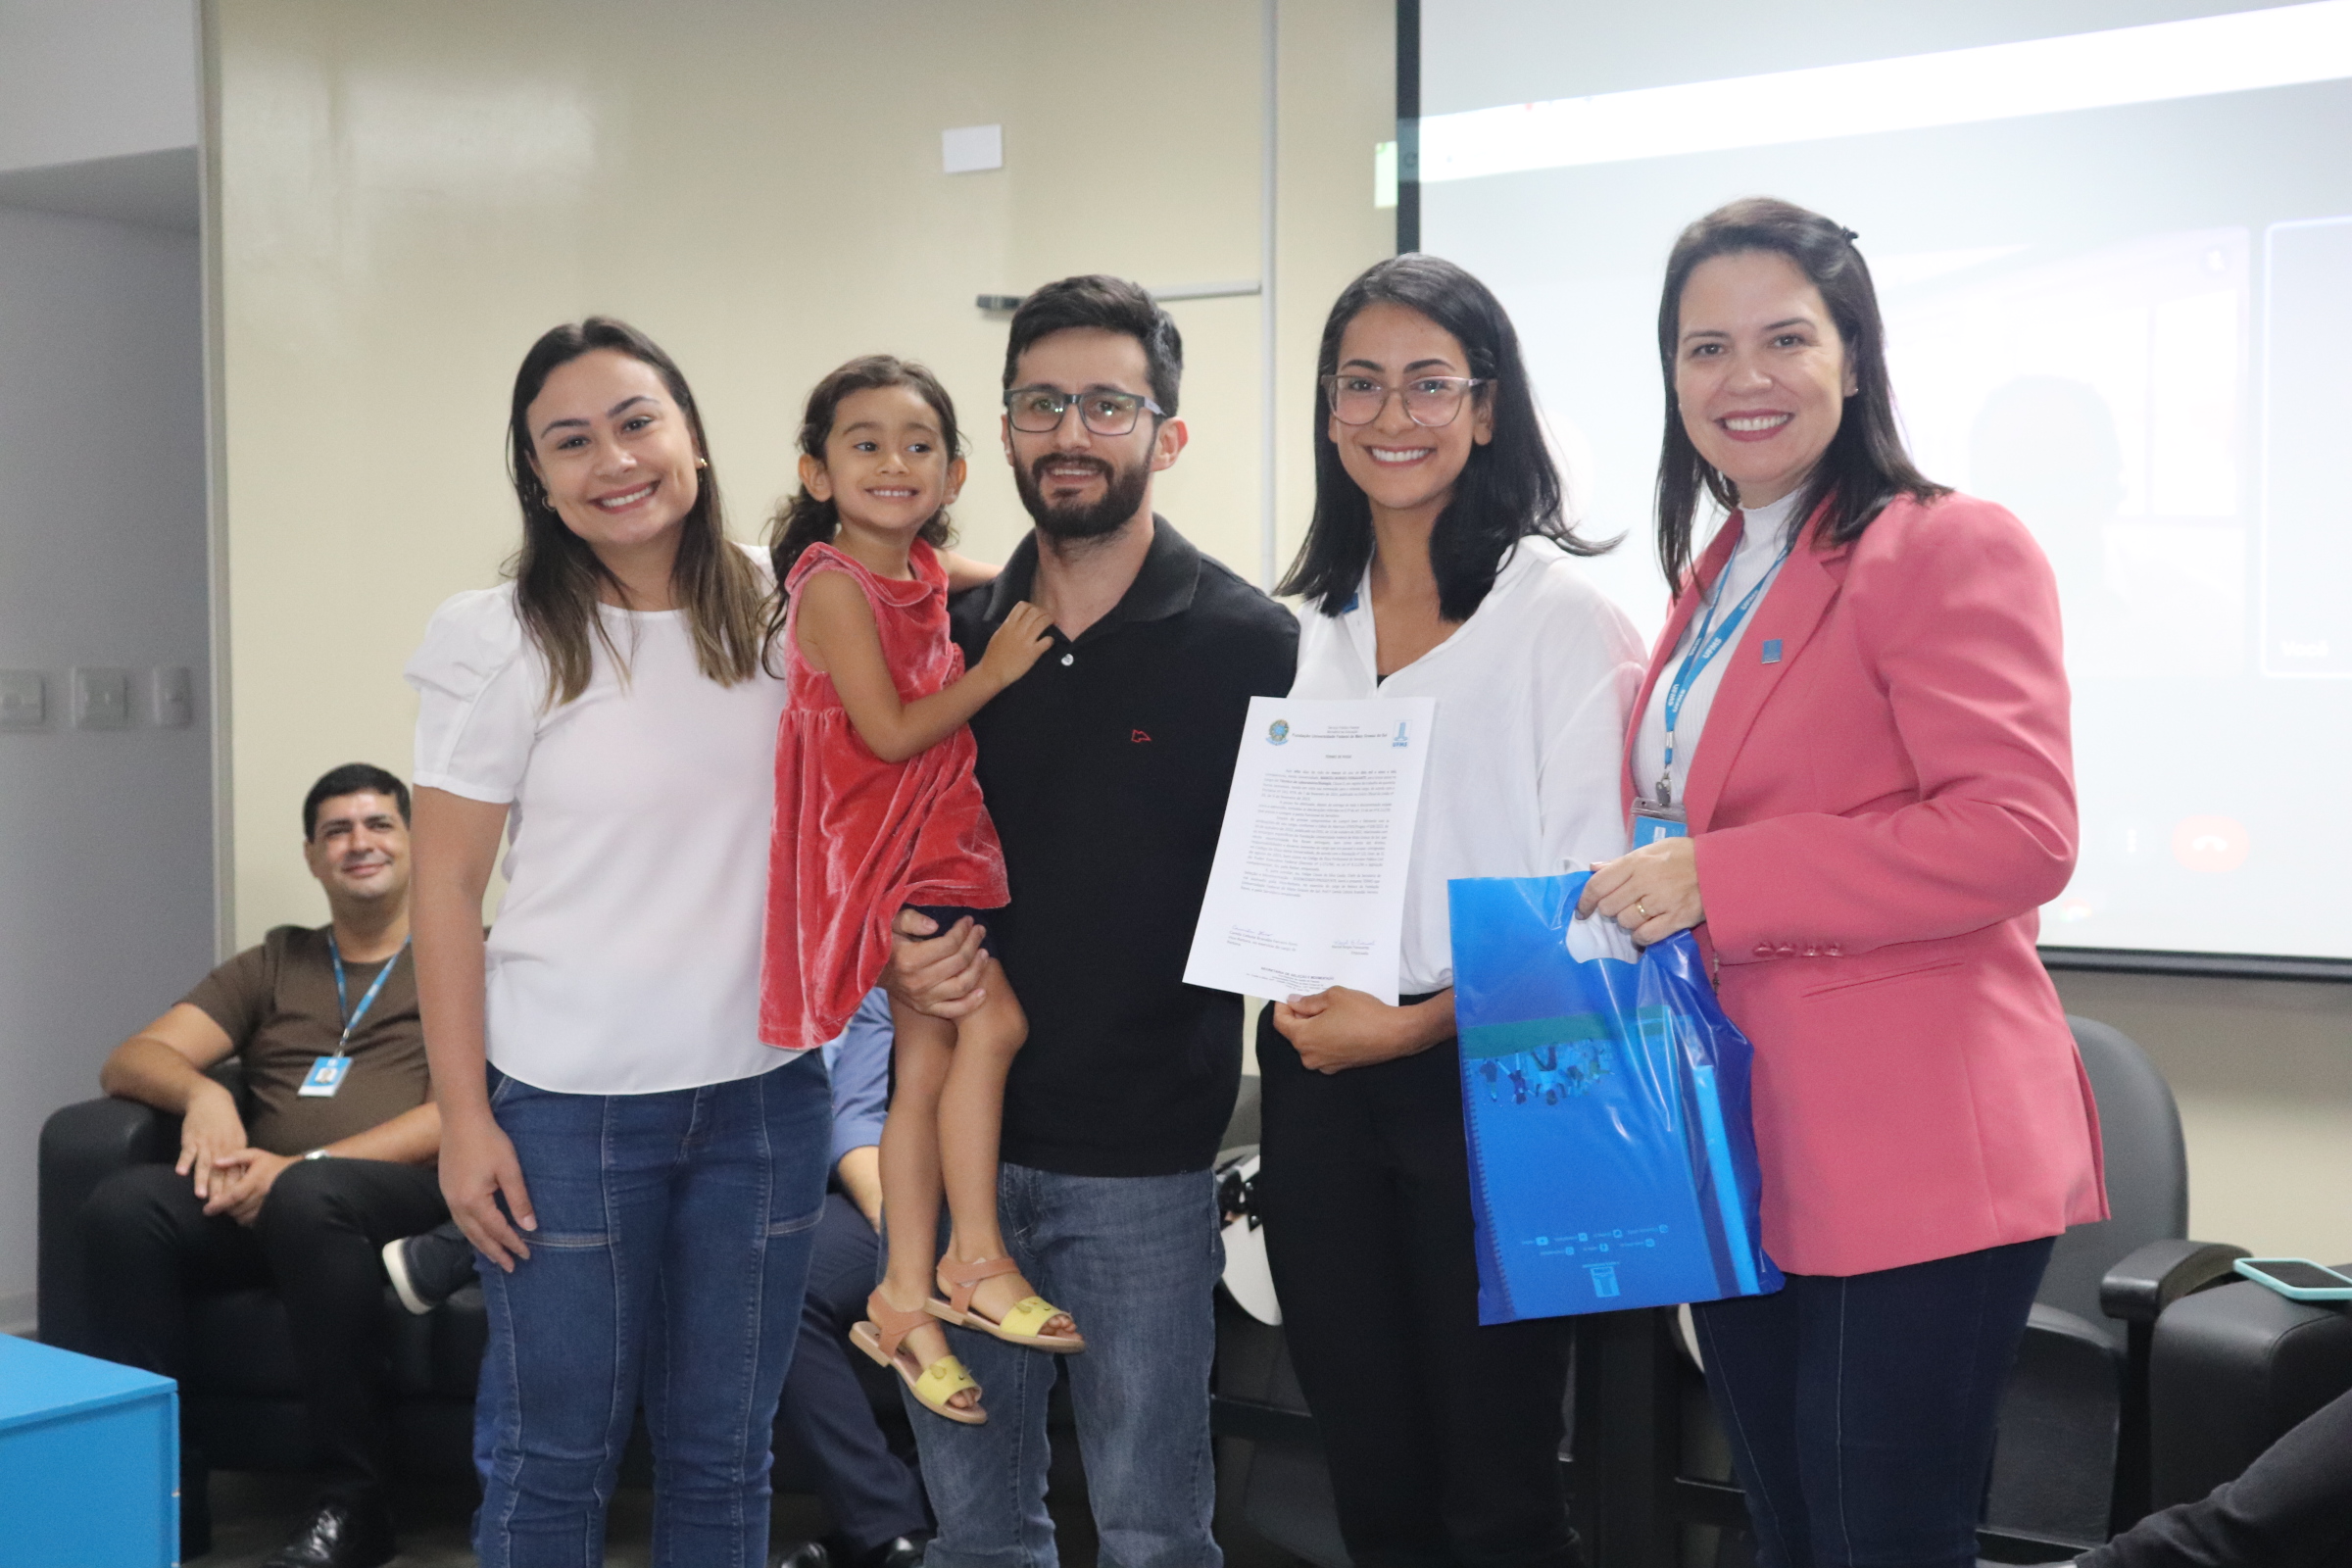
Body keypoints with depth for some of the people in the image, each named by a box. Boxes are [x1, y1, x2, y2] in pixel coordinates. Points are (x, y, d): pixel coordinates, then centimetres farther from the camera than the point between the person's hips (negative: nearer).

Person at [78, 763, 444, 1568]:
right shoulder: (274, 965, 25)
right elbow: (130, 1060, 16)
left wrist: (303, 1165, -15)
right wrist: (201, 1092, -9)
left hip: (408, 1194, -4)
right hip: (264, 1199, 4)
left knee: (306, 1198, -38)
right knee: (121, 1206, -26)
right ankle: (165, 1496, -19)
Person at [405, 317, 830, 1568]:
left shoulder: (780, 612, 1)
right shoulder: (498, 641, -8)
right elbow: (446, 887, -6)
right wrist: (463, 1120, -9)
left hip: (764, 1091, 3)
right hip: (568, 1102, -3)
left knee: (724, 1454, 15)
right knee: (554, 1458, 8)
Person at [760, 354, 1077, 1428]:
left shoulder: (926, 575, 11)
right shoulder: (834, 585, -13)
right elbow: (890, 732, -17)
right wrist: (993, 671, -13)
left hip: (939, 839, 8)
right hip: (877, 848, -8)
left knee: (927, 1070, 8)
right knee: (992, 1018, -20)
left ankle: (905, 1301, 15)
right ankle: (975, 1258, -9)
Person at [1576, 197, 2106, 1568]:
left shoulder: (1950, 549, -11)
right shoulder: (1716, 581, 15)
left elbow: (2018, 834, -22)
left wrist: (1714, 877, -21)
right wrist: (1641, 894, 8)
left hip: (1912, 1165, -8)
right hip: (1739, 1151, 8)